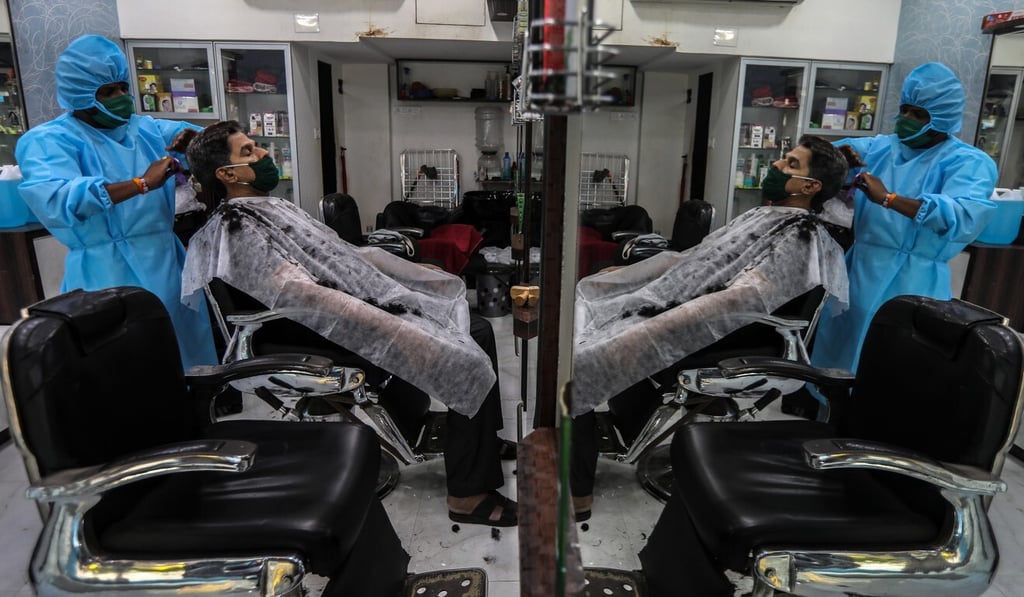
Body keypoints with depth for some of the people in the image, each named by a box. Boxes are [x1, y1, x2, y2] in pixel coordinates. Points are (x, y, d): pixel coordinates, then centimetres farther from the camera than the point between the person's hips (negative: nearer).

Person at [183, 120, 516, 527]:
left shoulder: (275, 208, 19)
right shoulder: (237, 232, -12)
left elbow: (345, 254, 22)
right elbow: (305, 296, -25)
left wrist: (424, 278, 16)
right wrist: (401, 330, -31)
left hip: (369, 305, 9)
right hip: (348, 338, -9)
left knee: (478, 330, 3)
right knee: (465, 359, -18)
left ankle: (486, 443, 18)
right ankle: (469, 494, -4)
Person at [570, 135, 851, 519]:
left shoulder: (799, 243, -13)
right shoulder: (764, 217, 16)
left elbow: (737, 301, -28)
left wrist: (643, 331, -34)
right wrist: (625, 272, 18)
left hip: (693, 346, -10)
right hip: (670, 308, 10)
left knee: (576, 358, -19)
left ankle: (578, 493, -3)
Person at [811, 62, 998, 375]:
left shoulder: (969, 162, -4)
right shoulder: (880, 147, 12)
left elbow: (965, 216, -23)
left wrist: (890, 199, -30)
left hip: (911, 282, -5)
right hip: (859, 270, 5)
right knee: (839, 352, 13)